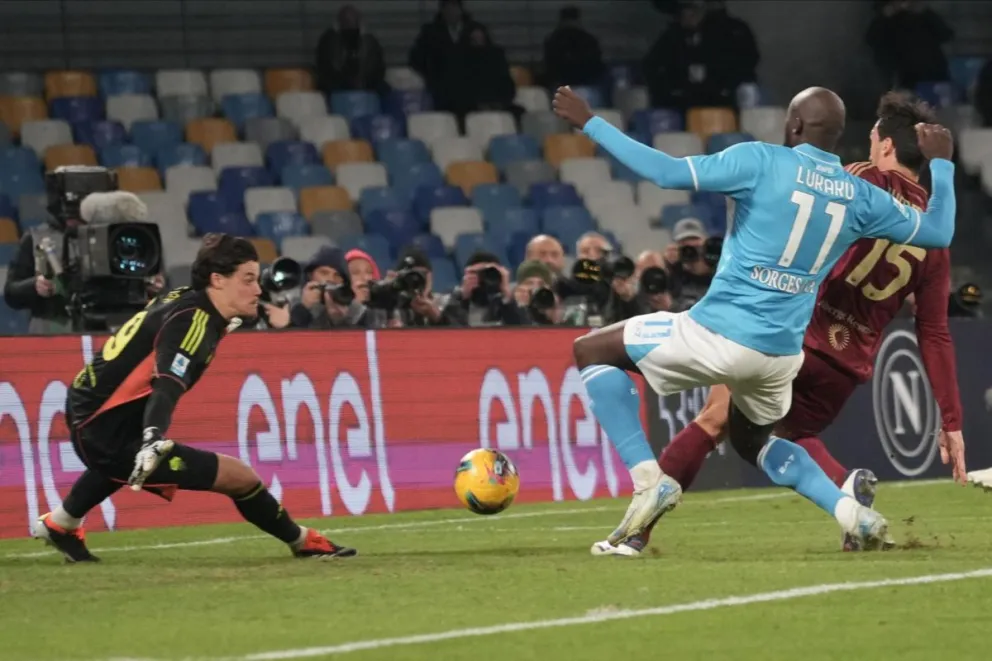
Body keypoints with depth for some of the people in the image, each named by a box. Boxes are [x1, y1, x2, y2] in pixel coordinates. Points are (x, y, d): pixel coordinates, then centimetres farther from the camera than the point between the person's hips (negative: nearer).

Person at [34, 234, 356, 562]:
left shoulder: (182, 300, 6)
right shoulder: (193, 321, -19)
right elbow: (166, 389, -34)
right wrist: (153, 441, -49)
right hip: (110, 438, -10)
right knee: (241, 477, -12)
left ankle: (60, 523, 59)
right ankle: (303, 543, 10)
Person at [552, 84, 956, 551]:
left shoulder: (762, 161, -8)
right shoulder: (861, 196, 6)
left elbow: (666, 173, -16)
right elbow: (939, 232, 18)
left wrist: (589, 123, -9)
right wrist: (941, 163, 34)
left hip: (718, 334, -6)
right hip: (783, 354, 6)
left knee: (592, 352, 11)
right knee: (752, 441, 34)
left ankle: (649, 481, -4)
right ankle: (852, 513, 13)